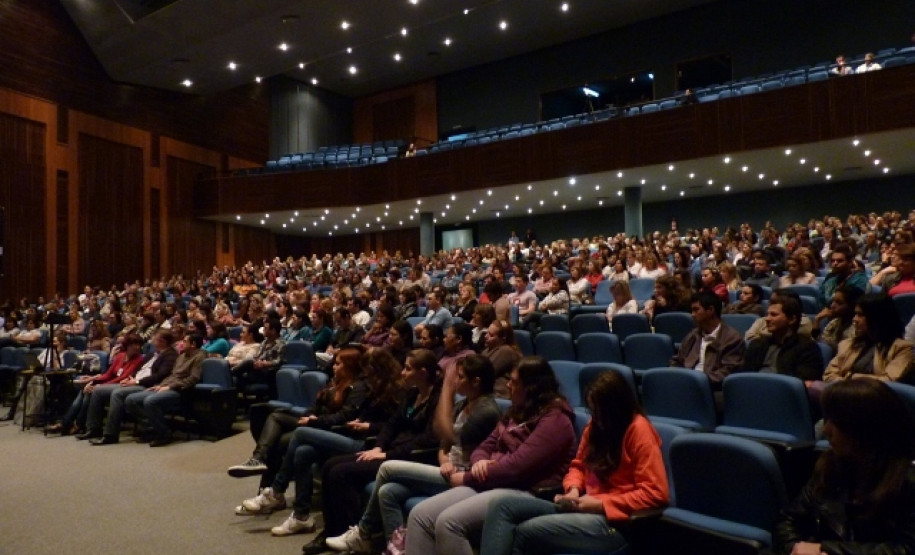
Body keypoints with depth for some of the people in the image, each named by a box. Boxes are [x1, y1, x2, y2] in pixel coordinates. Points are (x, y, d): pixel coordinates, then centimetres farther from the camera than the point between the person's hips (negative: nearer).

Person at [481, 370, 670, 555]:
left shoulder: (639, 430, -11)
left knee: (525, 532, -25)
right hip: (585, 507, 8)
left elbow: (656, 493, -16)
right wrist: (573, 490, -1)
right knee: (503, 505, -13)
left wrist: (600, 504, -17)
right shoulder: (596, 425, 11)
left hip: (612, 520, -8)